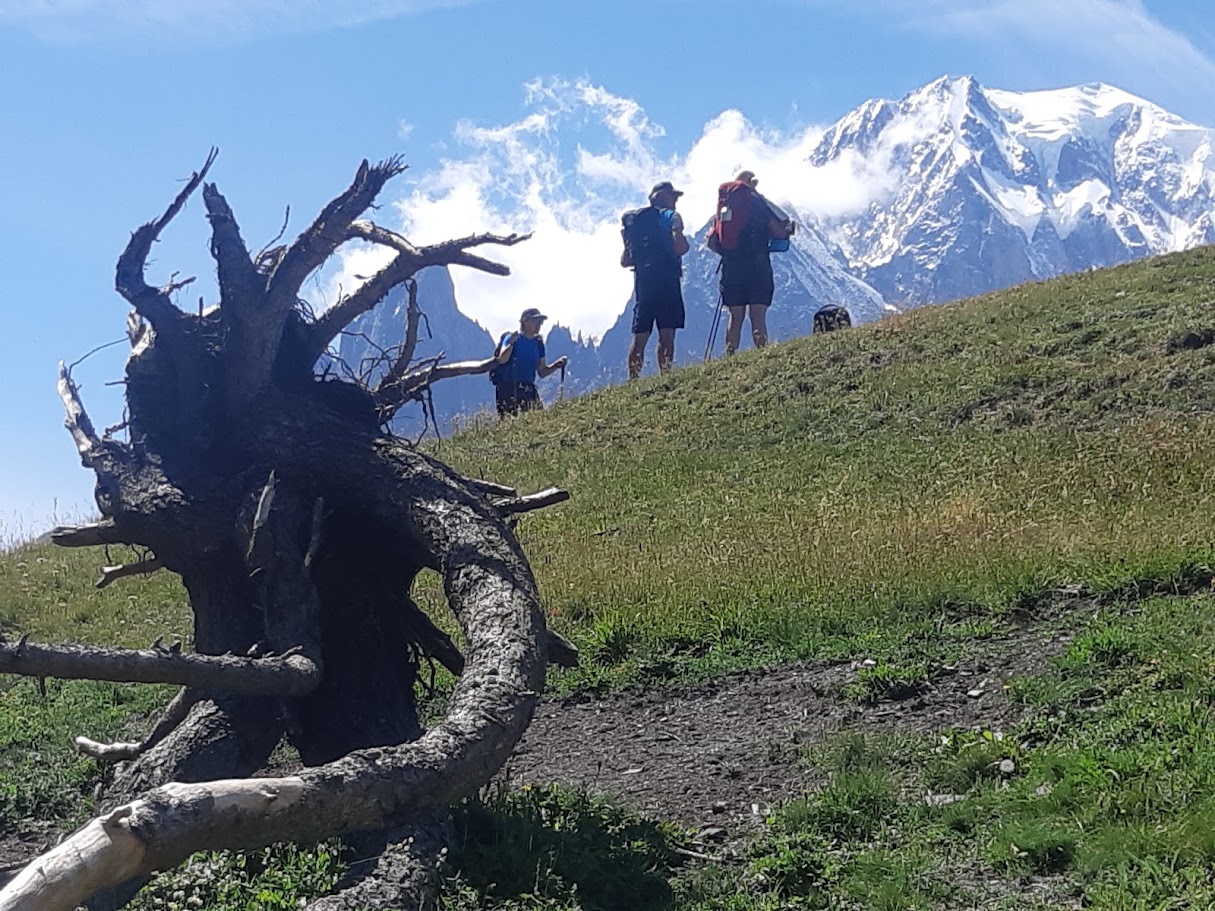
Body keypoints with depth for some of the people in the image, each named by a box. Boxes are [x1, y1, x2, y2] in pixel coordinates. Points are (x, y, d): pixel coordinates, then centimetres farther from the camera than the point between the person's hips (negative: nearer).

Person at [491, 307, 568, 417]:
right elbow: (502, 360, -19)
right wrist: (512, 343, -32)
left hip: (528, 390, 5)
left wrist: (557, 365, -1)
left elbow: (542, 372, 15)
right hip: (507, 390, -5)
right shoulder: (512, 338, -2)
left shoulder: (538, 343, 13)